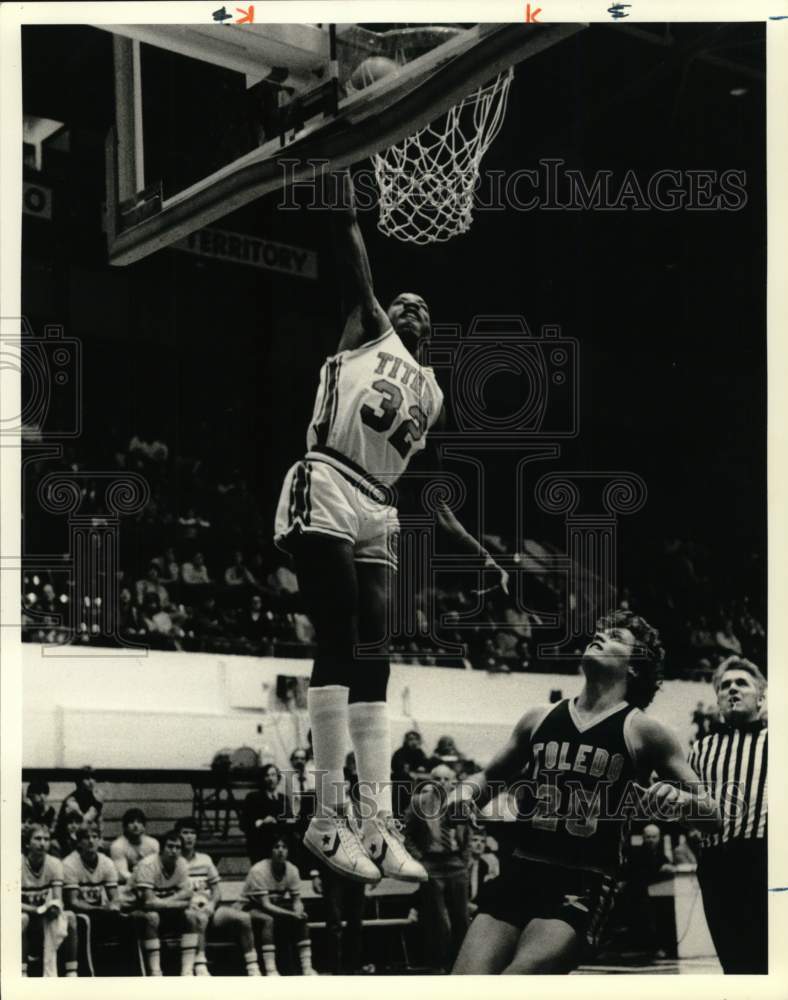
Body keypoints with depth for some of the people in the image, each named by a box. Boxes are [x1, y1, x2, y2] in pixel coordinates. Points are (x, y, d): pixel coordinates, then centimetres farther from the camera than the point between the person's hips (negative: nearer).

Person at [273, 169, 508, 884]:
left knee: (372, 661, 2)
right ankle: (329, 819, -16)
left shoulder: (431, 392, 28)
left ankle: (380, 824, 1)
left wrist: (480, 555, 24)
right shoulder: (369, 330, 14)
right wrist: (343, 177, 0)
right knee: (339, 647, -15)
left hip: (377, 516, 7)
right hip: (323, 496, -7)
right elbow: (351, 244, 4)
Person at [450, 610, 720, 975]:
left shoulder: (641, 731, 1)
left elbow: (712, 813, 5)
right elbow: (490, 777, 28)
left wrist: (680, 800, -17)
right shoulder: (539, 719, 12)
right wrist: (466, 792, 5)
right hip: (519, 873, 4)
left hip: (584, 886, -4)